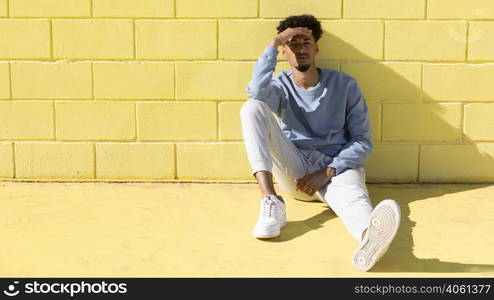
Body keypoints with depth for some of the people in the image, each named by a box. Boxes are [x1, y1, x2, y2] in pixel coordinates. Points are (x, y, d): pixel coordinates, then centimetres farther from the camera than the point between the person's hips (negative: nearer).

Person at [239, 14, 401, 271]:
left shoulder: (345, 85, 5)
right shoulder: (280, 86, 8)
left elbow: (363, 142, 0)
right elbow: (256, 93, -20)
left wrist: (327, 172, -15)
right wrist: (273, 44, -17)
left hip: (338, 167, -2)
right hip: (295, 170, 2)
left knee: (352, 197, -40)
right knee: (252, 107, -19)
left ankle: (370, 237, -80)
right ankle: (271, 202, -33)